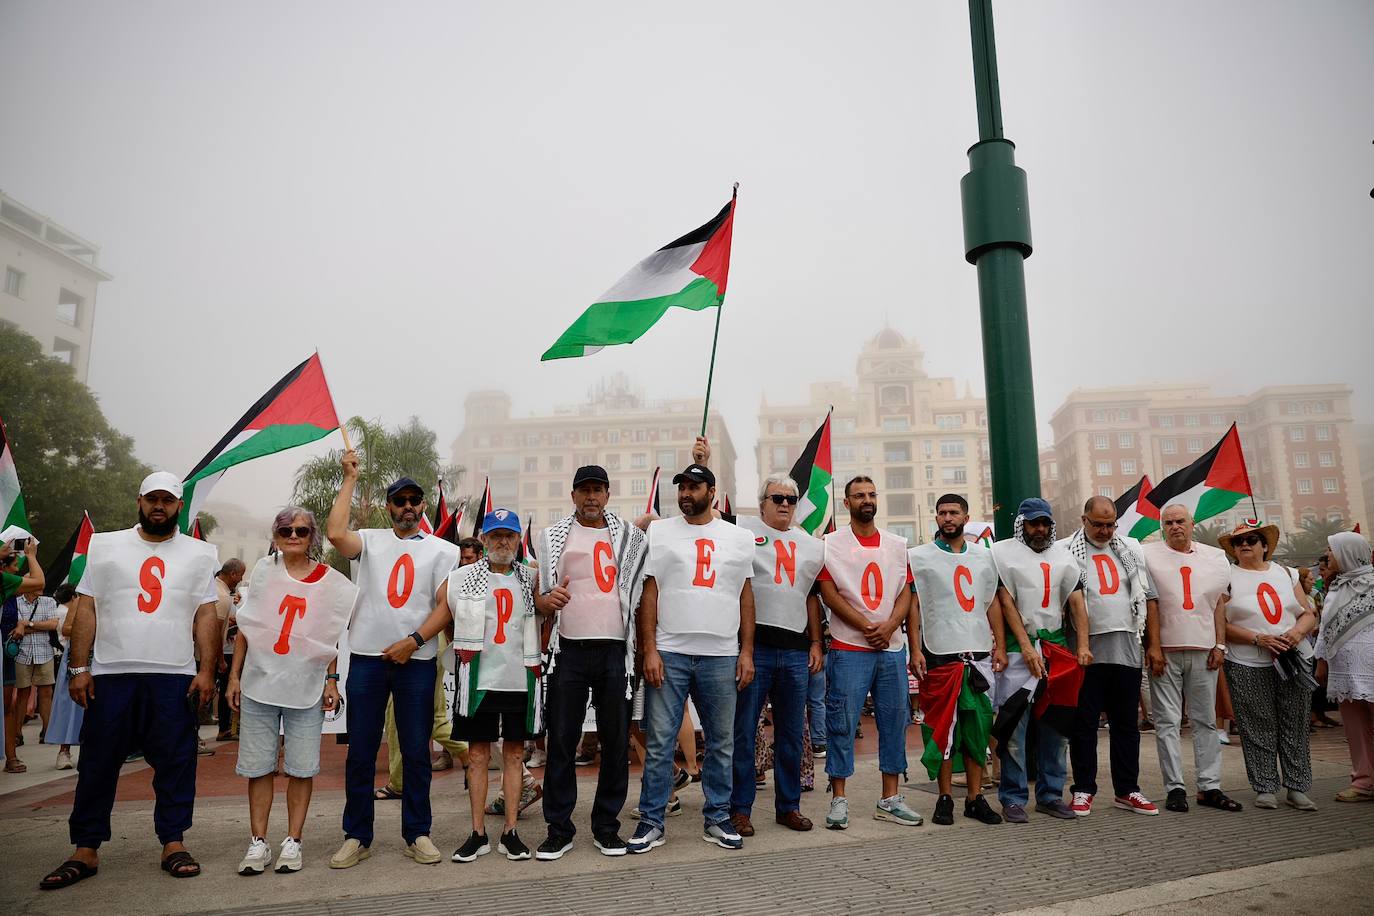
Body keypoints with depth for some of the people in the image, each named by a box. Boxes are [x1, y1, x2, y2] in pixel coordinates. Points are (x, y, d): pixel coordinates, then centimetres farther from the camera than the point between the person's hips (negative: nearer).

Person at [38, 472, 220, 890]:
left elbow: (206, 616, 4)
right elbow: (86, 609, 6)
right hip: (111, 674, 1)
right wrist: (79, 667, -1)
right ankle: (86, 850, 17)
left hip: (174, 676, 0)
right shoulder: (105, 546, 9)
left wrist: (207, 671, -4)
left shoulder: (199, 554, 7)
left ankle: (173, 843, 14)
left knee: (175, 763, 3)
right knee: (98, 764, 6)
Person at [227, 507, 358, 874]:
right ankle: (258, 844, 17)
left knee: (301, 768, 2)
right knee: (258, 767, 6)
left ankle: (293, 842, 14)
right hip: (258, 684, 1)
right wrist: (234, 676, 6)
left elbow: (332, 637, 5)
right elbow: (245, 627, 7)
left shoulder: (331, 582, 0)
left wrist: (331, 680, 0)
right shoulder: (264, 570, 4)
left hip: (306, 689, -1)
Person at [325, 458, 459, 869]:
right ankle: (357, 837, 18)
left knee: (416, 752, 6)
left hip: (417, 661, 0)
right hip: (367, 658, 1)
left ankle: (417, 834, 18)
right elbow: (334, 533, -14)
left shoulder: (443, 550, 6)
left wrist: (412, 641, -11)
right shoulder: (371, 540, 8)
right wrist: (350, 479, -6)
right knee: (360, 752, 6)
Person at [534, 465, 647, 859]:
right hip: (569, 649, -1)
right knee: (561, 741, 3)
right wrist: (547, 600, -14)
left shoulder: (629, 536, 9)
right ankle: (559, 829, 14)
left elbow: (640, 592, 11)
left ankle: (607, 827, 18)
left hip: (615, 649, 1)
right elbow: (539, 601, 7)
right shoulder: (553, 536, 7)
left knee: (616, 741, 5)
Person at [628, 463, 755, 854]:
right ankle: (651, 822, 14)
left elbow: (746, 596, 10)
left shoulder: (739, 538, 9)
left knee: (722, 743, 10)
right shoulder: (659, 532, 4)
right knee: (659, 743, 2)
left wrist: (747, 652, 4)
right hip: (669, 654, -1)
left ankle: (717, 819, 24)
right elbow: (649, 593, 1)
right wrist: (649, 650, -6)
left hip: (722, 656, 2)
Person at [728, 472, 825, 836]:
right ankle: (740, 809, 11)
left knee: (792, 734, 12)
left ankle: (789, 806, 24)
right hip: (753, 645, -5)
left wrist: (816, 643, 15)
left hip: (796, 651, 5)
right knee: (744, 731, 1)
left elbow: (812, 597, 21)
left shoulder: (811, 545, 18)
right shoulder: (743, 530, 3)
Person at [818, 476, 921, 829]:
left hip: (892, 647, 4)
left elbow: (905, 592, 8)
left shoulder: (898, 545, 12)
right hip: (848, 649, -4)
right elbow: (829, 594, -7)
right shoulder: (831, 544, -1)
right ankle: (838, 800, 8)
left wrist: (889, 626, -10)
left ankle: (889, 799, 19)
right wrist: (867, 627, -13)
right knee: (842, 723, -2)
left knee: (894, 721, 8)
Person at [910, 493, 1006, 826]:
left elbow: (993, 603, 14)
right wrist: (915, 650, -10)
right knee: (942, 729, 0)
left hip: (980, 654, 4)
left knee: (978, 728, 7)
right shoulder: (919, 556, 1)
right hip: (939, 655, -4)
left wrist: (1000, 646, 6)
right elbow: (913, 606, -2)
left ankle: (975, 798, 15)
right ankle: (945, 798, 10)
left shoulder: (984, 556, 14)